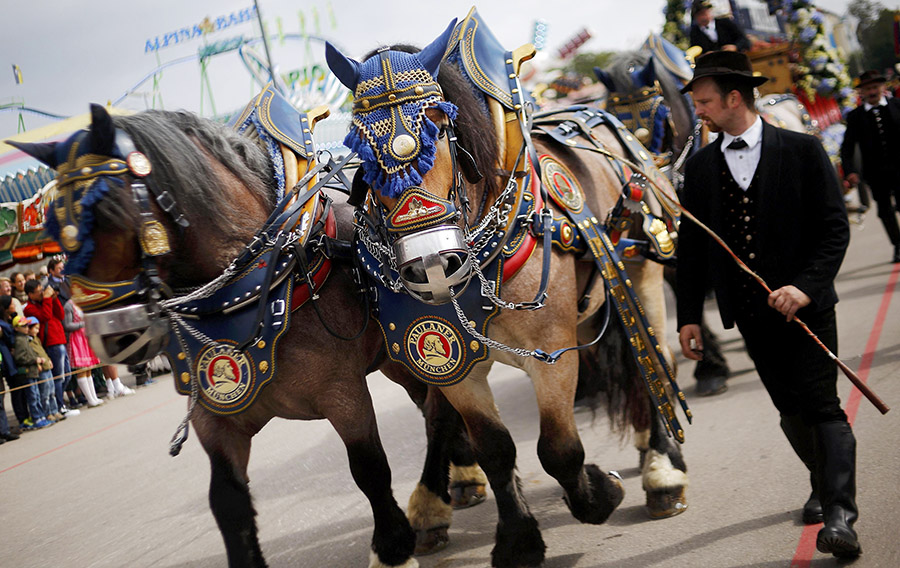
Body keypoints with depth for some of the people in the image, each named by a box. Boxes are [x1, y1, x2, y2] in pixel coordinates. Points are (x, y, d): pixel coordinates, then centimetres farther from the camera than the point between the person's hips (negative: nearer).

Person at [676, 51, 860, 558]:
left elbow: (835, 227, -6)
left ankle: (839, 515, -12)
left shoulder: (802, 151, -4)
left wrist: (806, 287, -19)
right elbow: (691, 246, 11)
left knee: (822, 406, -10)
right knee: (791, 410, 12)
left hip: (805, 303, -4)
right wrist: (690, 316, 8)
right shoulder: (701, 166, 7)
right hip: (751, 310, 4)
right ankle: (825, 484, 33)